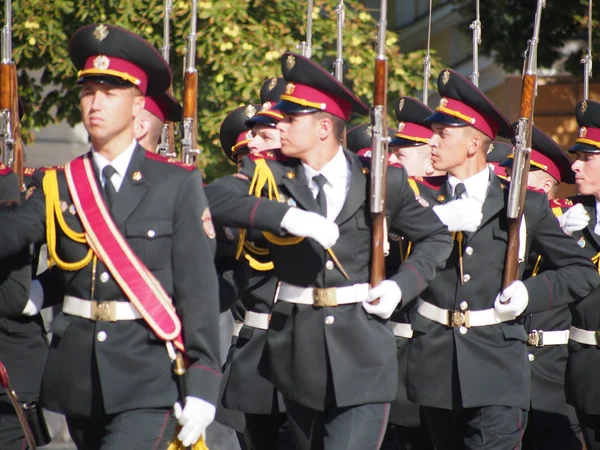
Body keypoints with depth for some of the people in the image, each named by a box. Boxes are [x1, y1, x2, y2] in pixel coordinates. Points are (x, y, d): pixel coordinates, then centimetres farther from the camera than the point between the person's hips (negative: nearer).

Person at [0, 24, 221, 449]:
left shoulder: (178, 185, -1)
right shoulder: (58, 186, 8)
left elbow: (199, 287, -5)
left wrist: (201, 386, -11)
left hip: (149, 383, -4)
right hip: (80, 380, 4)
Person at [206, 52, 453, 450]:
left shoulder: (383, 181, -1)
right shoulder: (272, 175, 0)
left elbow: (437, 239, 11)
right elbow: (215, 197, -18)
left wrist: (401, 285, -5)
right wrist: (285, 215, -30)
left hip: (363, 355, -2)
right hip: (299, 353, 2)